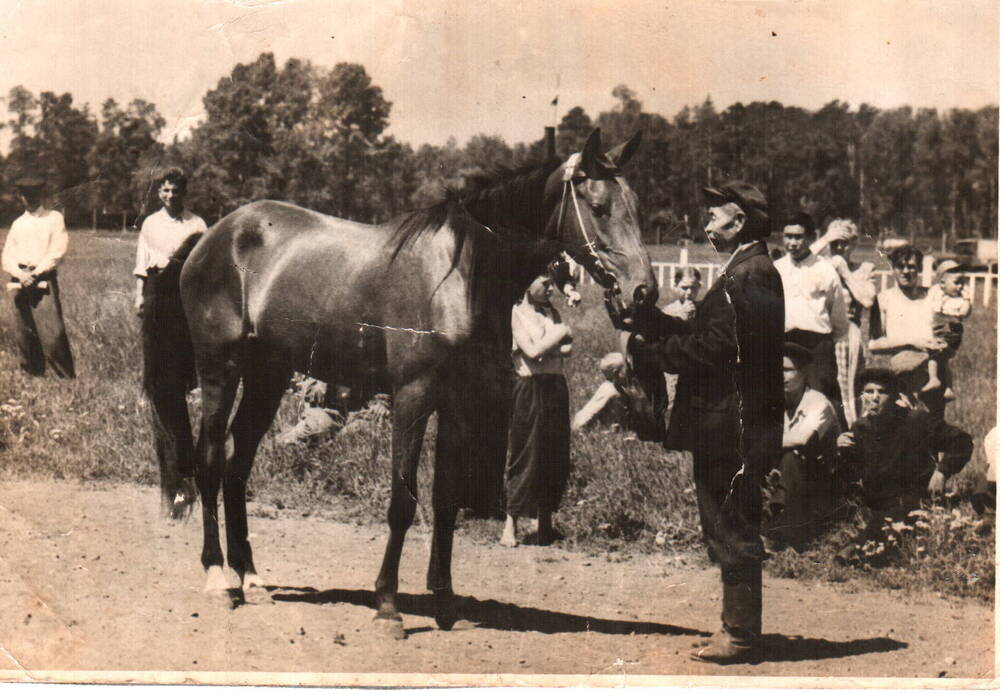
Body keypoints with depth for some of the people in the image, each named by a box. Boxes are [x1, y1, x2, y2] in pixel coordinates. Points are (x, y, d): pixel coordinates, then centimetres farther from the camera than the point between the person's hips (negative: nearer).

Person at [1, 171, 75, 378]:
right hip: (20, 282, 5)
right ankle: (33, 375, 15)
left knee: (52, 332, -14)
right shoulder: (18, 224, 18)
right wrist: (20, 274, -10)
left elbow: (57, 251, -4)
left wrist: (35, 273, -12)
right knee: (25, 333, 5)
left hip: (45, 281, -5)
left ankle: (67, 378, -11)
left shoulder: (54, 219, 6)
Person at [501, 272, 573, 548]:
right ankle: (510, 524, 2)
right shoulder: (517, 313, -6)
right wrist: (560, 333, -5)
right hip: (529, 388, -6)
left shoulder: (551, 312, 14)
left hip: (555, 387, 6)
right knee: (525, 454, -5)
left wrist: (543, 349, -10)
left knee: (555, 456, 5)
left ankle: (545, 523, 13)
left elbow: (567, 349, 6)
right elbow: (532, 352, -15)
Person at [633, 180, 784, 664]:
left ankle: (740, 634, 6)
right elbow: (707, 336, 13)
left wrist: (654, 339, -7)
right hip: (737, 427, 11)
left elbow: (708, 349, -21)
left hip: (730, 428, -11)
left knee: (731, 533, -2)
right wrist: (654, 322, 6)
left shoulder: (745, 277, -17)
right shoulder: (755, 271, 16)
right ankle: (739, 627, 25)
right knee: (733, 532, 16)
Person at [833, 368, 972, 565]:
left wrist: (942, 472, -13)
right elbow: (850, 477, 9)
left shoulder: (917, 421, -8)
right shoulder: (860, 428, 4)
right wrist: (843, 453, -10)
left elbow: (961, 442, -2)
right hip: (875, 503, 6)